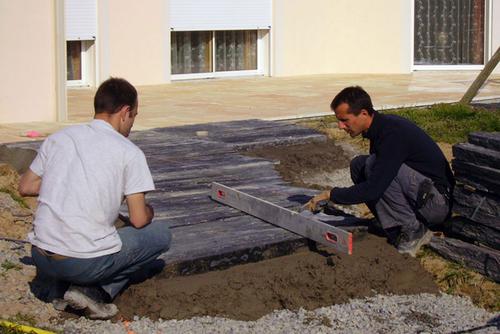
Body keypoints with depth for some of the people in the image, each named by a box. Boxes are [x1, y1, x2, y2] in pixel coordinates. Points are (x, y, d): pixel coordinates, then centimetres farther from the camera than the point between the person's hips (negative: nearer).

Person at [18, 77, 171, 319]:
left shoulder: (58, 138, 10)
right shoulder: (130, 152, -3)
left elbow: (25, 187, 18)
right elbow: (139, 220, -3)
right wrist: (148, 212, 21)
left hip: (42, 259, 6)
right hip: (86, 262, -6)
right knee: (161, 235, 16)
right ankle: (94, 292, 1)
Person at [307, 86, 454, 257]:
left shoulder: (392, 133, -24)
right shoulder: (381, 127, 6)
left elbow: (373, 189, -28)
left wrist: (331, 195, -18)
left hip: (438, 201, -10)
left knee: (374, 164, -25)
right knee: (358, 164, 3)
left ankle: (414, 231, -12)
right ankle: (399, 234, 1)